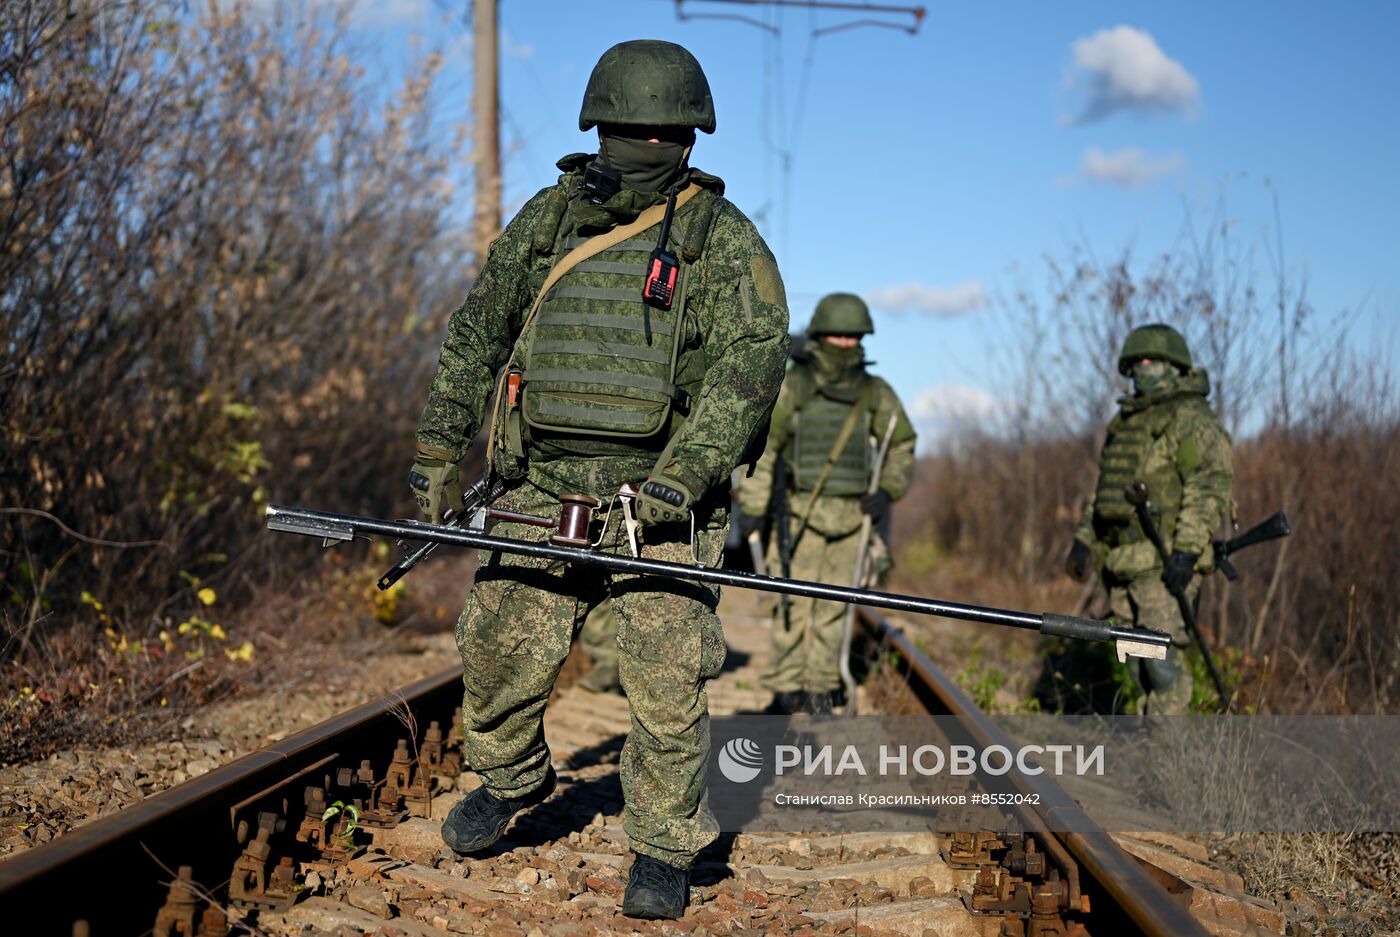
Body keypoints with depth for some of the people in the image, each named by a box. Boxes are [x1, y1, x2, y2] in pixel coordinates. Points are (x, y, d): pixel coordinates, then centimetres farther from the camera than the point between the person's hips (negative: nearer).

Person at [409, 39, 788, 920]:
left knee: (668, 681, -7)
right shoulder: (548, 220, 12)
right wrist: (439, 447, 16)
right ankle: (510, 780, 36)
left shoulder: (721, 237, -1)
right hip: (545, 493, 4)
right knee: (500, 651, 7)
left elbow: (752, 360, -13)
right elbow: (477, 333, 18)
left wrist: (681, 475, -23)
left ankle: (663, 850, 12)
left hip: (660, 502, -3)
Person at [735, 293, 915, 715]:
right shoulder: (792, 387, -2)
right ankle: (785, 689, 3)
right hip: (802, 511, -3)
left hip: (853, 515, 3)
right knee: (795, 602, -5)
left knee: (834, 606, 5)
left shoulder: (876, 394, 8)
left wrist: (888, 490, 4)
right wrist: (752, 506, -5)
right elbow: (760, 446, -2)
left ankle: (820, 688, 14)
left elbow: (902, 447, 19)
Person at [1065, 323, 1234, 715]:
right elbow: (1103, 488, 27)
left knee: (1161, 657, -12)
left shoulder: (1191, 419, -6)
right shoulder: (1125, 423, 21)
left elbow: (1210, 487, -16)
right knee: (1137, 658, 10)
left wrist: (1187, 550, -24)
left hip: (1165, 563, -8)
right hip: (1122, 563, 8)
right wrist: (1085, 540, 17)